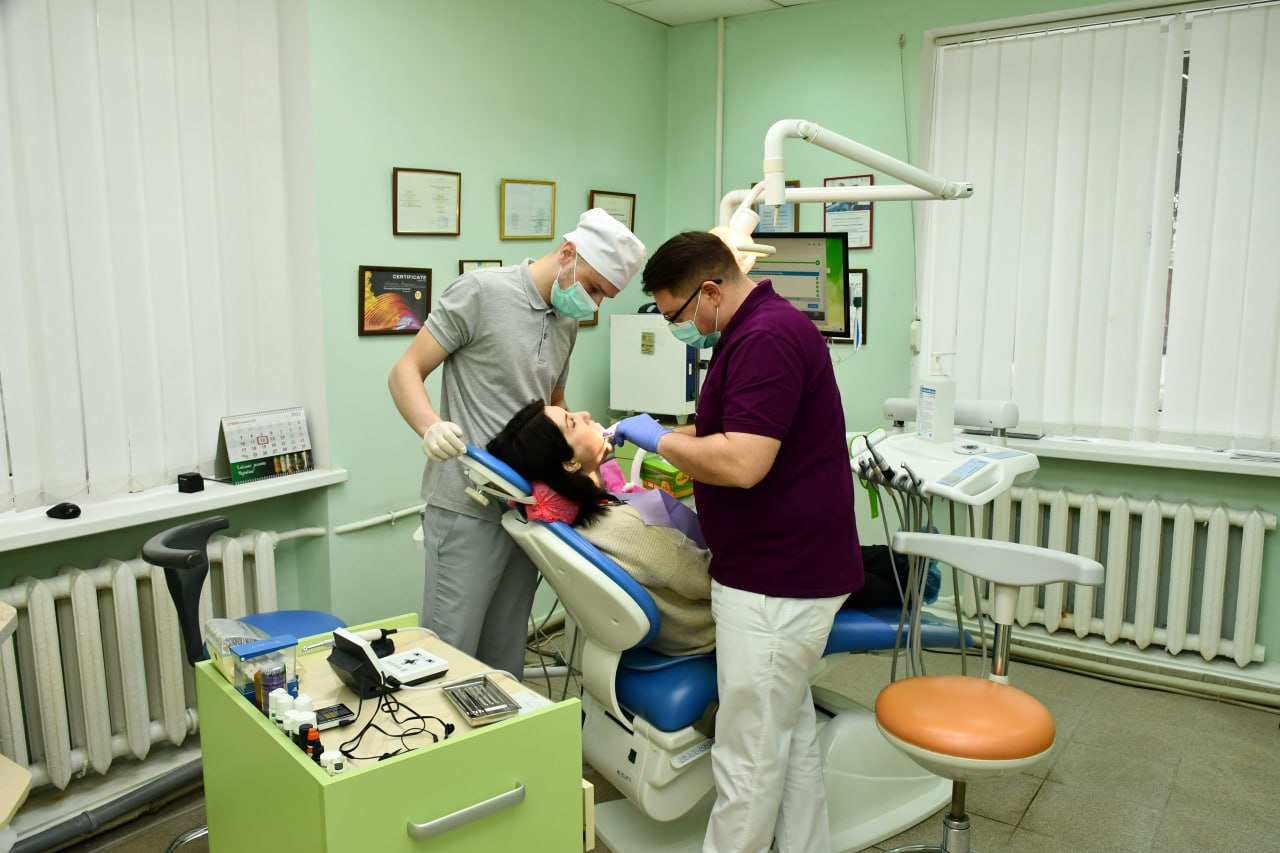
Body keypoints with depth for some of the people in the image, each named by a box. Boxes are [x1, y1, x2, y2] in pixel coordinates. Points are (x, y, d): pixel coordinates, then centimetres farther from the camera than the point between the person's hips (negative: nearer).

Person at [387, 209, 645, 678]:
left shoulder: (567, 322, 15)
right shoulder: (482, 291, -8)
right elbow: (405, 372, -8)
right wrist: (431, 426, -28)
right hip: (468, 509, -6)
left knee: (506, 655, 13)